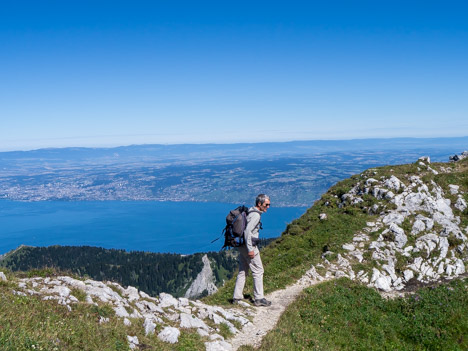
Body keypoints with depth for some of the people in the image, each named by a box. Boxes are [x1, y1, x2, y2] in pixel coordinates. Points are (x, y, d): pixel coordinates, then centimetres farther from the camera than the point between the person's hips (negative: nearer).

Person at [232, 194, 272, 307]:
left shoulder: (250, 212, 14)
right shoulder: (255, 215, -16)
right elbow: (247, 231, -25)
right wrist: (250, 249, -24)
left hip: (242, 246, 10)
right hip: (249, 246, -10)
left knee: (242, 271, 14)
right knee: (258, 271, -1)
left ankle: (237, 297, 18)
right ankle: (259, 298, 4)